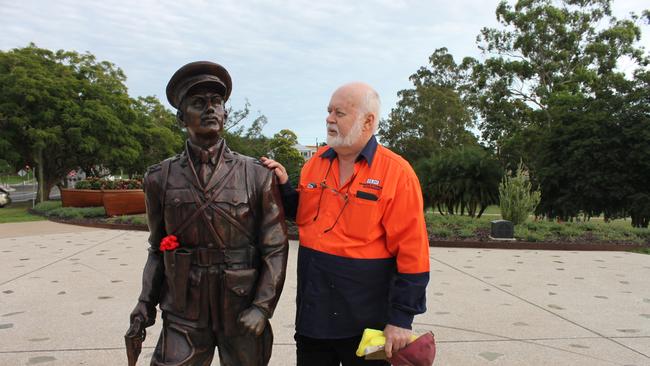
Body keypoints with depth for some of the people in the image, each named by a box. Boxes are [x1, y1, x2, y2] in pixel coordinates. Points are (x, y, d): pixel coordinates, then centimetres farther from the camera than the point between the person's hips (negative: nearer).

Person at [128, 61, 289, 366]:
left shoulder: (257, 176, -3)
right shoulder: (161, 178, 2)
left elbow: (276, 248, -2)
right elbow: (158, 248, 11)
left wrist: (262, 306, -10)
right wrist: (146, 301, 1)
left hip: (243, 314, -1)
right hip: (184, 315, 1)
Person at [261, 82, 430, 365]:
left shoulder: (397, 172, -13)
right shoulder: (316, 162, 4)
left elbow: (412, 252, -14)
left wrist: (401, 319, -16)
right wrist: (283, 186, -1)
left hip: (366, 319, -5)